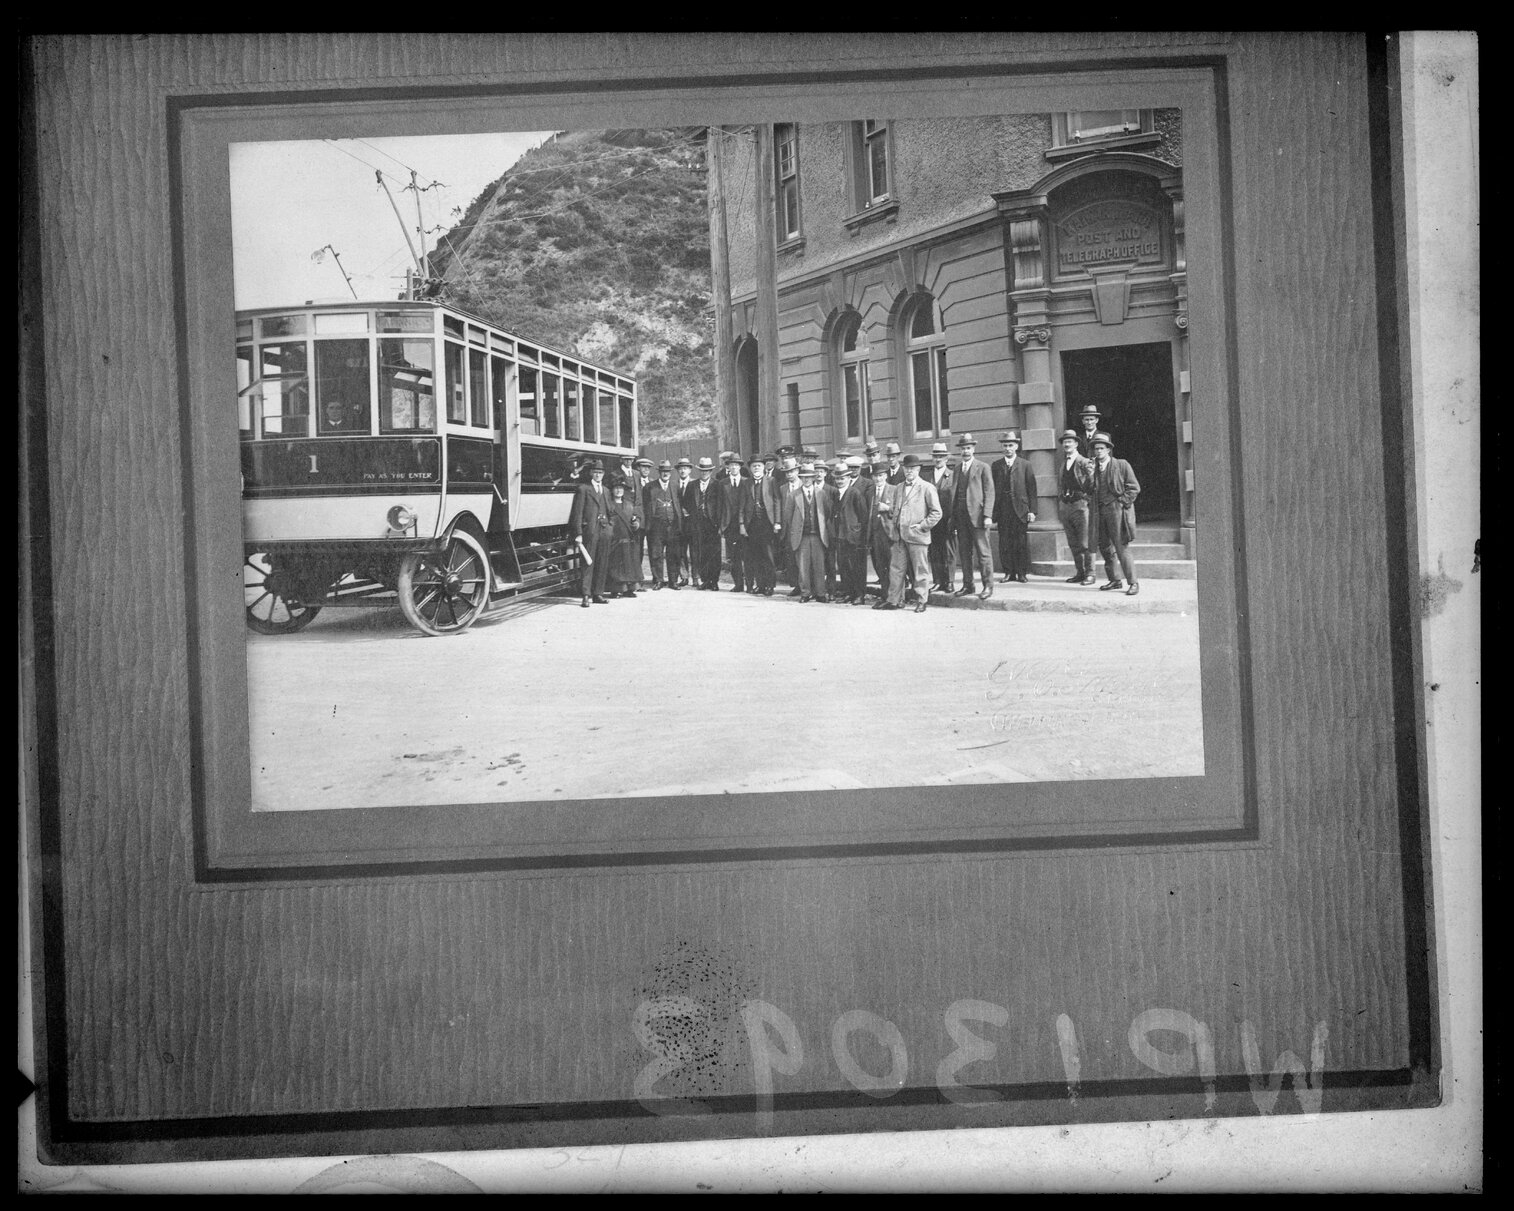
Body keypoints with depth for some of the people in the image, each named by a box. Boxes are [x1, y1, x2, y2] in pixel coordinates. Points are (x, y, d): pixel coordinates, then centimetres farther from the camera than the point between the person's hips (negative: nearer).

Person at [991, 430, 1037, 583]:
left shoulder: (1025, 465, 4)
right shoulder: (996, 465, 9)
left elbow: (1032, 489, 2)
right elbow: (991, 489, 7)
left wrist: (1032, 510, -6)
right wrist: (992, 512, 0)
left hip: (1020, 510, -2)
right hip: (1002, 511, 2)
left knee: (1022, 543, 0)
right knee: (1005, 543, 2)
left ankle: (1021, 573, 8)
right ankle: (1009, 572, 10)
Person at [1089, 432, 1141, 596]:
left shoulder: (1121, 465, 0)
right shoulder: (1093, 467, 13)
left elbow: (1134, 488, -1)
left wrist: (1122, 502, -8)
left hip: (1116, 510, -6)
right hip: (1100, 511, 6)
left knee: (1121, 548, -10)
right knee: (1105, 547, 9)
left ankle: (1133, 583, -6)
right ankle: (1114, 581, 20)